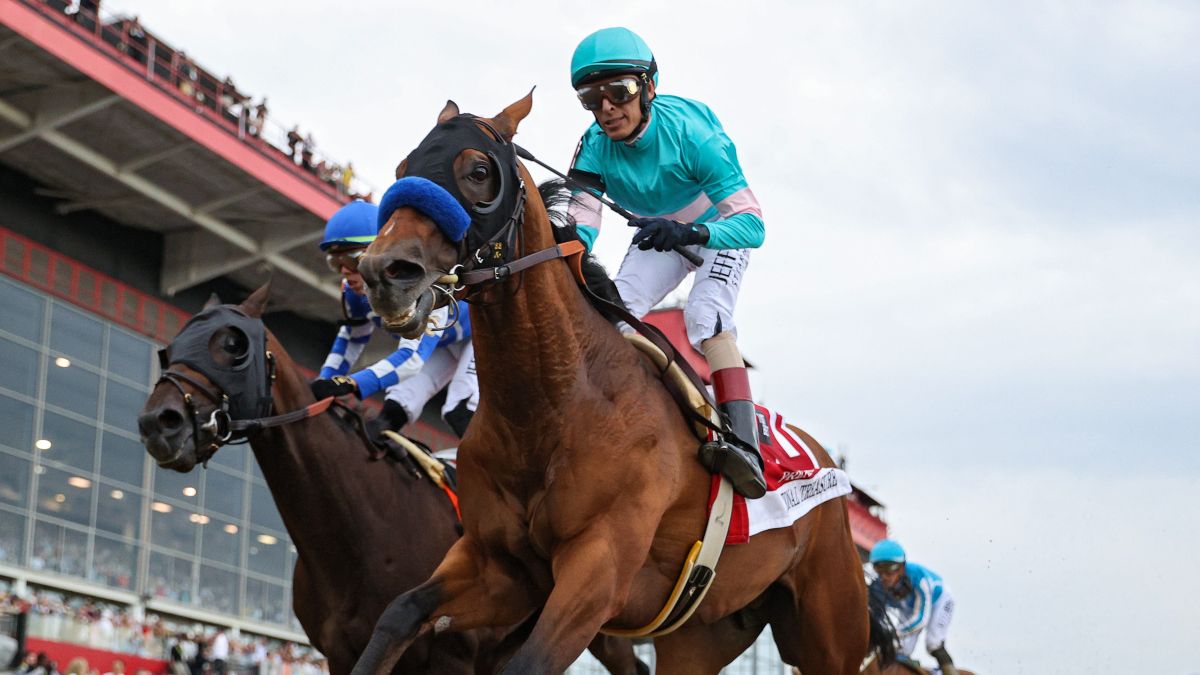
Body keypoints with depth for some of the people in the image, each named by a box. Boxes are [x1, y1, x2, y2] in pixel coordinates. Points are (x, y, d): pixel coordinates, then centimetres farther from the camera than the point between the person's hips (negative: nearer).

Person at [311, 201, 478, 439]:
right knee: (394, 408, -9)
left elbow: (413, 356, -50)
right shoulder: (356, 288, -19)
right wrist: (323, 382, -13)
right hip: (443, 342, 7)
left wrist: (350, 383, -60)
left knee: (461, 413, -25)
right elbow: (351, 338, 0)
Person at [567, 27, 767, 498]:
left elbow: (751, 224, -40)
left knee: (706, 315, -29)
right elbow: (580, 224, -26)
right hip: (659, 235, 5)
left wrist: (689, 232, -59)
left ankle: (745, 446, -39)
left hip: (721, 230, -5)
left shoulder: (688, 131, -35)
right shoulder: (595, 147, -22)